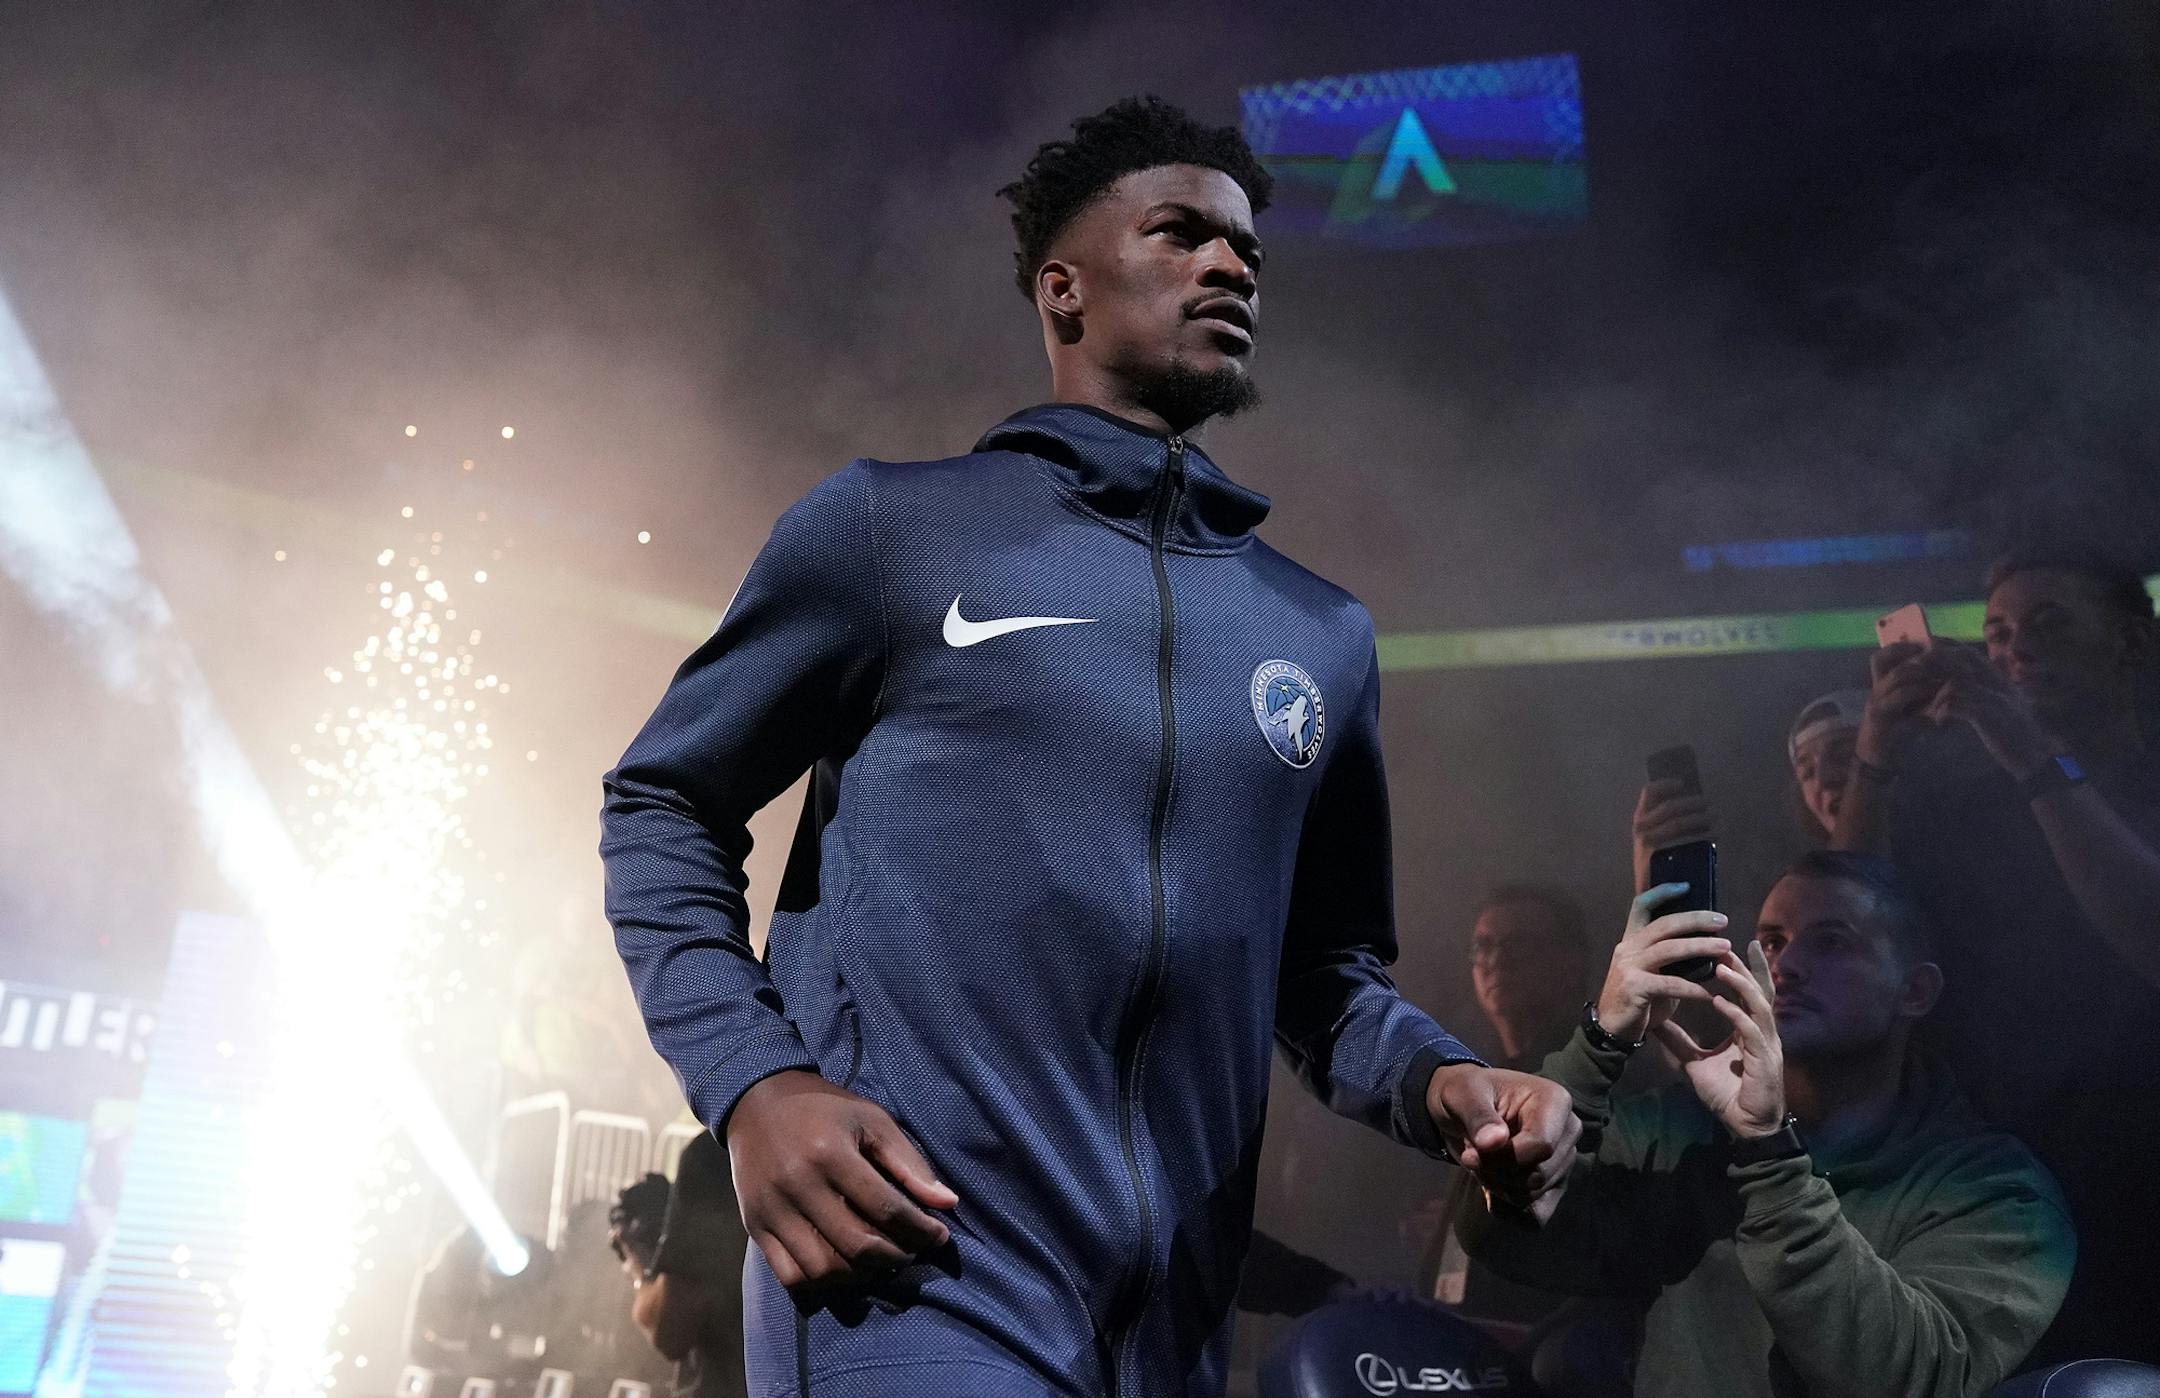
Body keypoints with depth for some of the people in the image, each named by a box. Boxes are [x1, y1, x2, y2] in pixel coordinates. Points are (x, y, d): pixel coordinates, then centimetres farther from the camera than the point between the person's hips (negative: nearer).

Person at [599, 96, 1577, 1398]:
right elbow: (666, 808, 6)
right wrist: (753, 1084, -10)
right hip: (910, 1269, -4)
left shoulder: (1325, 634, 14)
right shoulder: (893, 525, 1)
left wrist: (1438, 1080, -3)